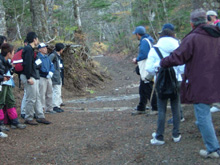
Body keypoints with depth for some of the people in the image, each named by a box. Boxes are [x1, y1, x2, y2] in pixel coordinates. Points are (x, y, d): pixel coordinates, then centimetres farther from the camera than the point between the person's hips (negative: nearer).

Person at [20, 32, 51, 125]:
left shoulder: (30, 49, 17)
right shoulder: (29, 49, -14)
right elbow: (27, 64, -21)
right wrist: (29, 78, -23)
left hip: (33, 77, 11)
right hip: (29, 77, -11)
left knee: (37, 98, 13)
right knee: (31, 99, -5)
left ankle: (40, 117, 19)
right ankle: (28, 118, 2)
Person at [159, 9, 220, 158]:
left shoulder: (192, 38, -14)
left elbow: (178, 57, -12)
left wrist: (162, 63, 4)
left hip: (200, 84, -7)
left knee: (203, 117, 0)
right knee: (205, 113, 19)